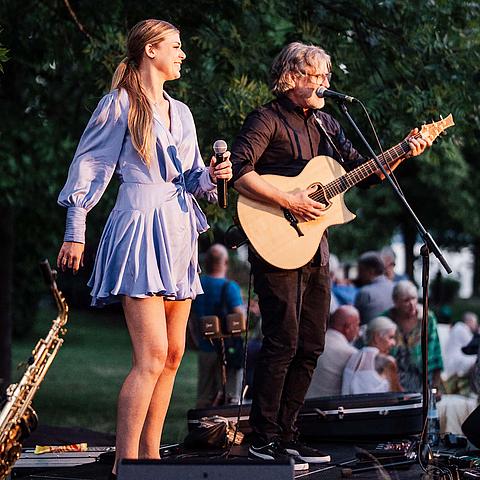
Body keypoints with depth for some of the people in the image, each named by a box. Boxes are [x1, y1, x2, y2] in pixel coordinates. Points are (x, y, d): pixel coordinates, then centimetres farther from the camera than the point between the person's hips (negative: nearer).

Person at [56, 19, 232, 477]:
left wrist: (211, 175, 1)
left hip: (178, 231, 8)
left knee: (173, 353, 7)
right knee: (151, 354, -16)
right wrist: (75, 231, -8)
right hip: (139, 225, -8)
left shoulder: (180, 112, 18)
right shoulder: (120, 103, -3)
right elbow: (89, 165, -4)